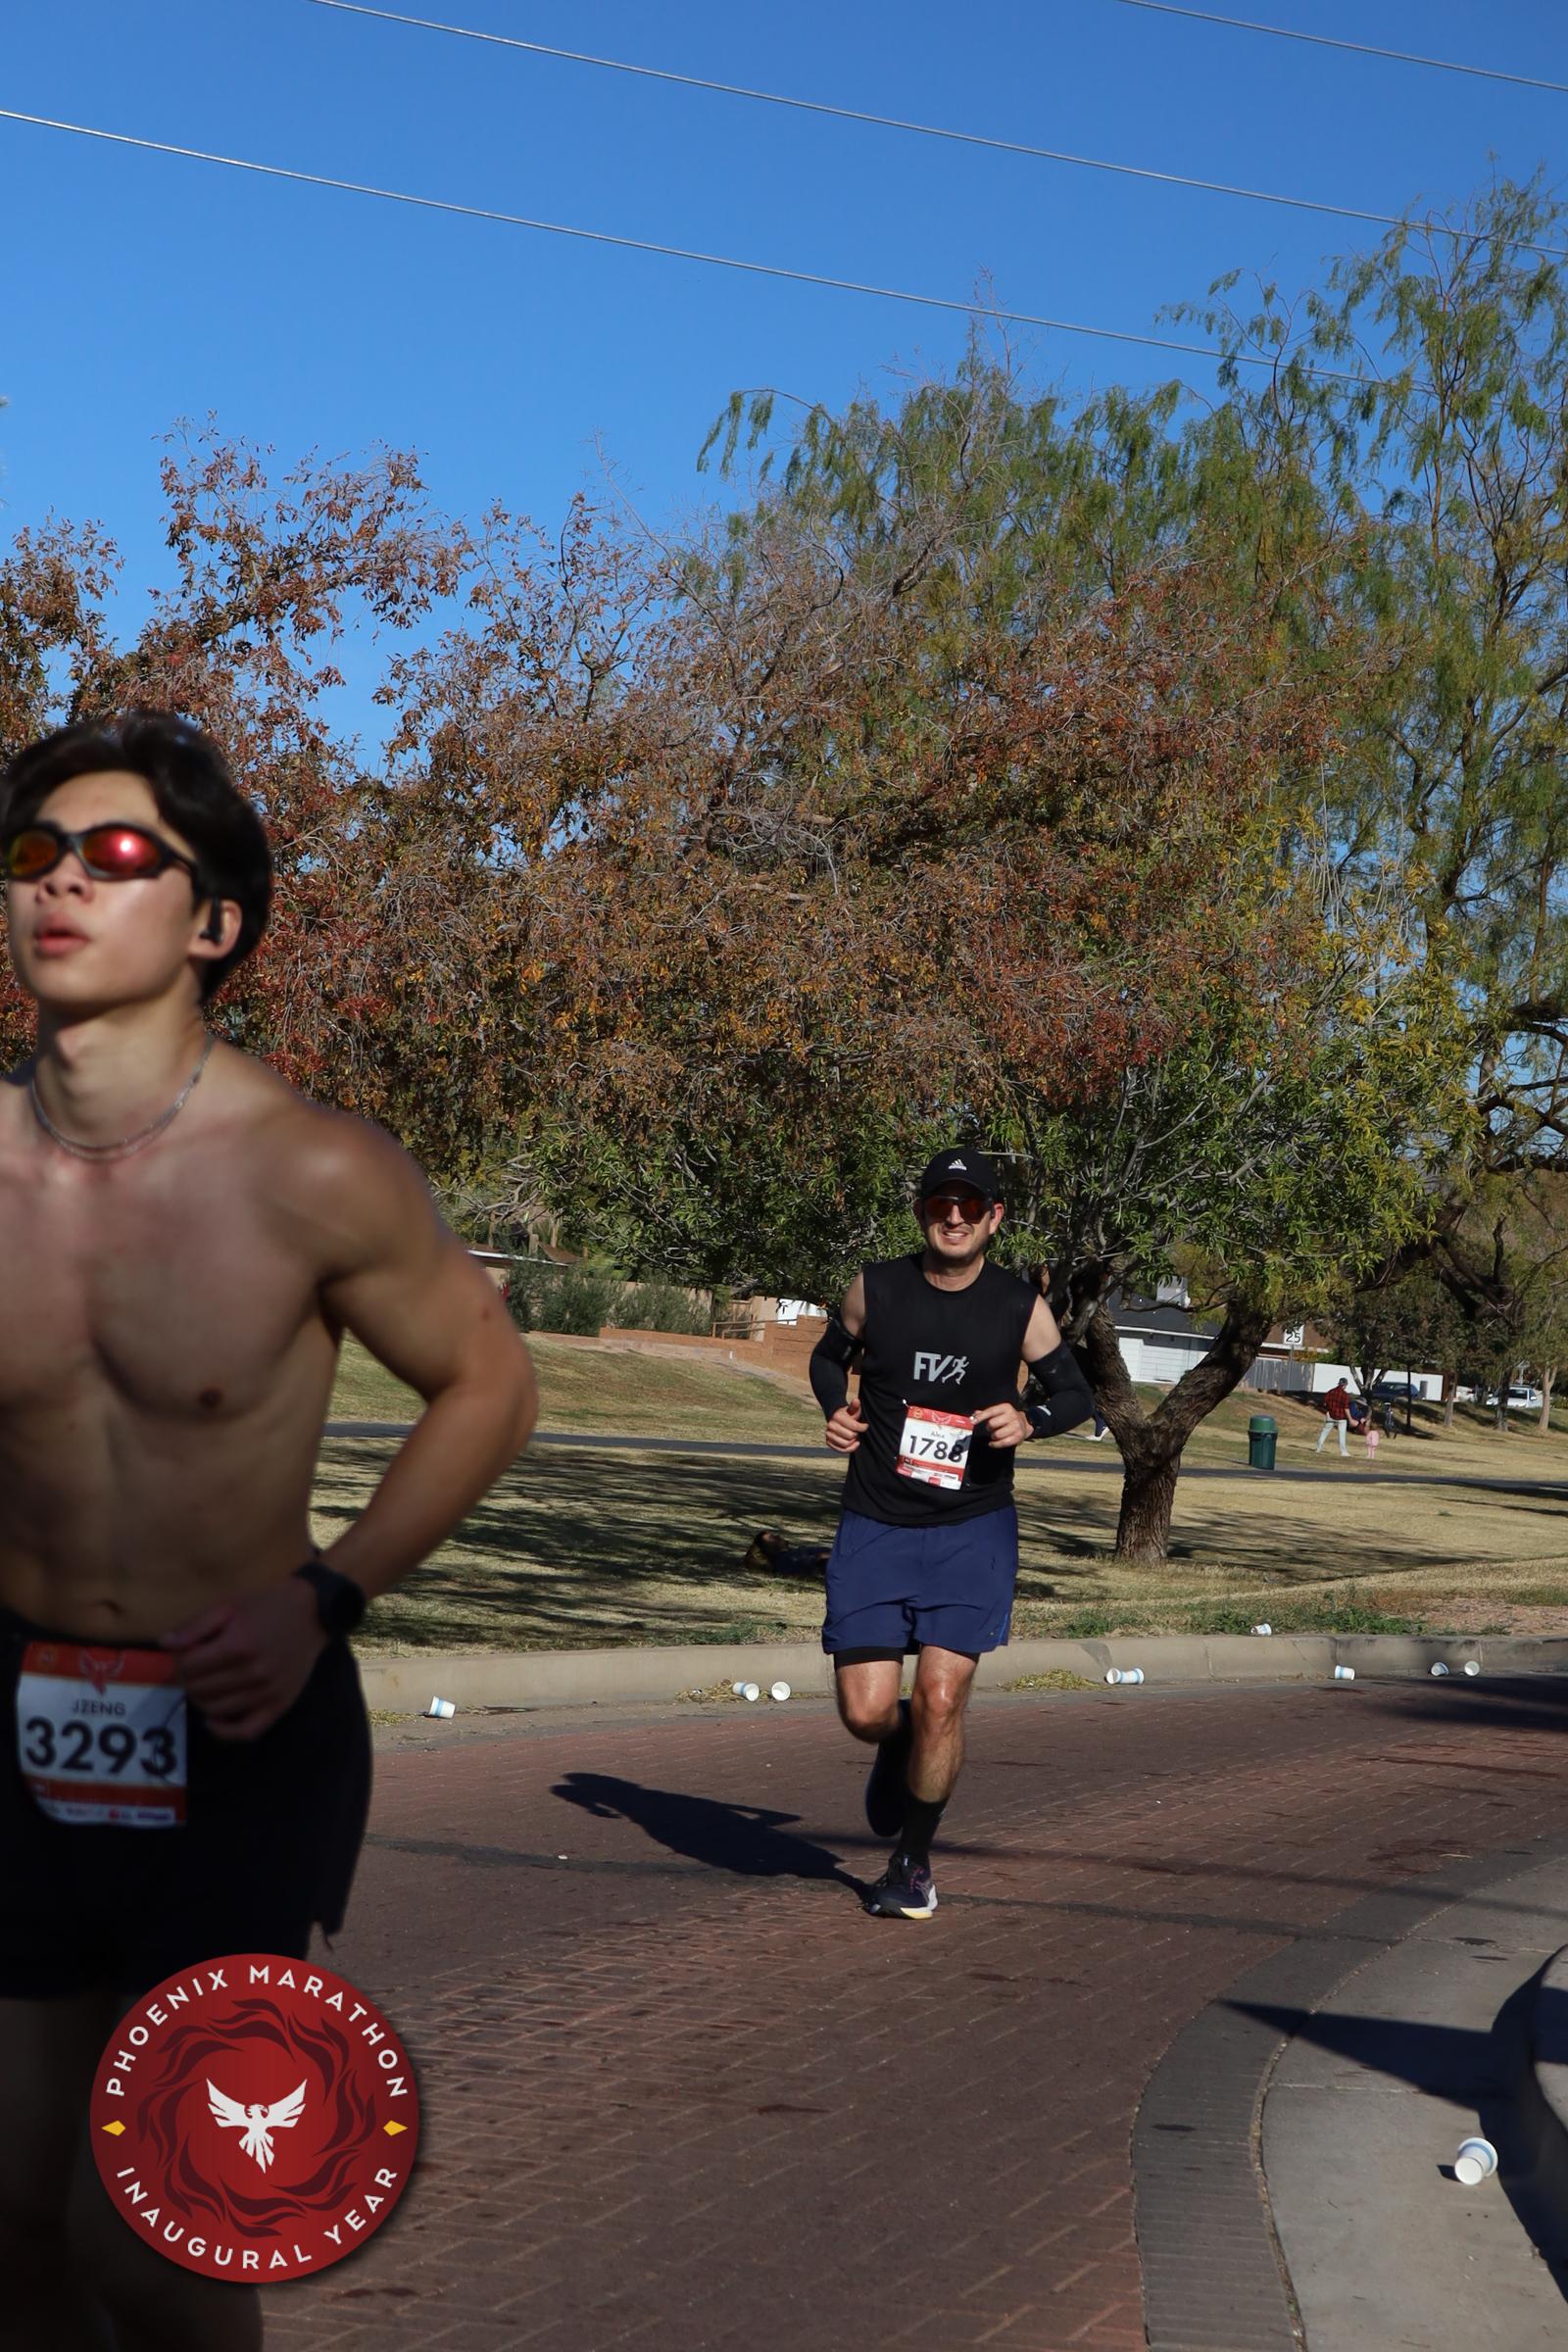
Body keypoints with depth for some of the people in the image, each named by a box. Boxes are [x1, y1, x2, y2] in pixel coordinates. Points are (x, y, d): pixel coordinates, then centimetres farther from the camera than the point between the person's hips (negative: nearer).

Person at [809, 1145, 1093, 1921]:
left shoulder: (1020, 1307, -3)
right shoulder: (876, 1289, -2)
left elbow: (1076, 1392, 9)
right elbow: (830, 1354, 17)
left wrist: (1029, 1419, -13)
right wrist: (836, 1407, -4)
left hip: (973, 1532, -1)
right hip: (874, 1530, 1)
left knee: (940, 1698, -10)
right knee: (865, 1710, -6)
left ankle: (912, 1863, 11)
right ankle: (899, 1745, 34)